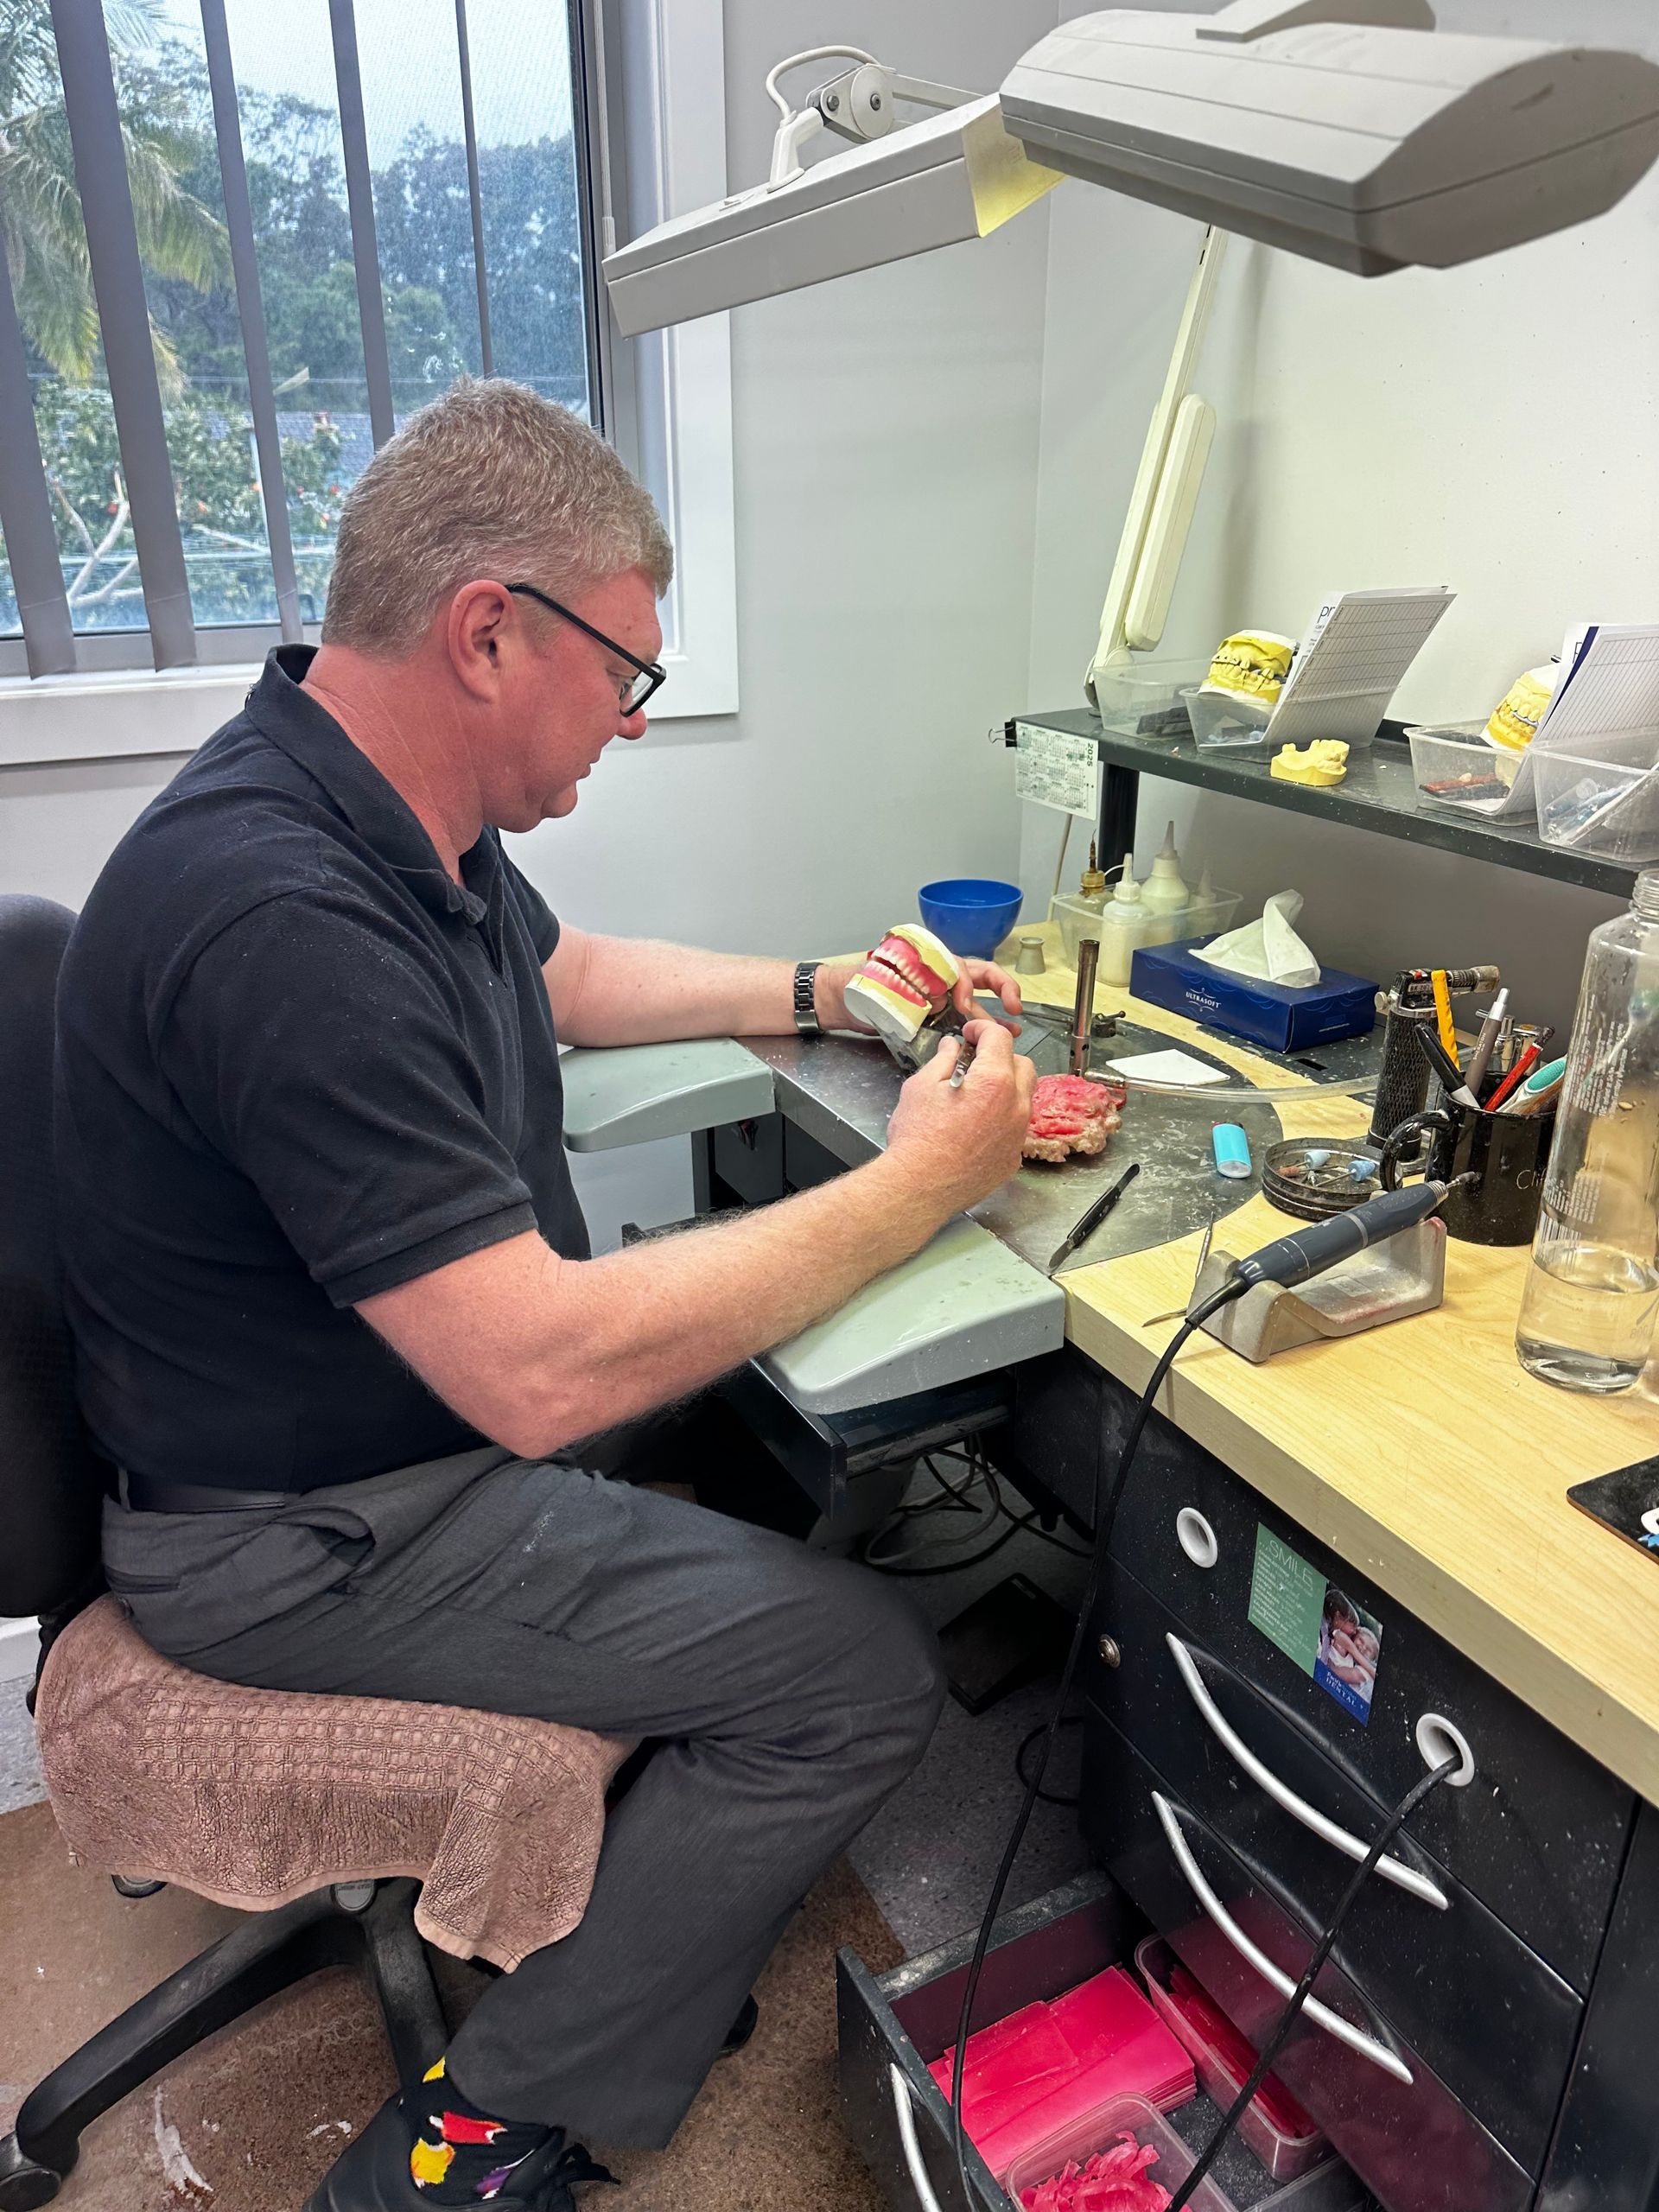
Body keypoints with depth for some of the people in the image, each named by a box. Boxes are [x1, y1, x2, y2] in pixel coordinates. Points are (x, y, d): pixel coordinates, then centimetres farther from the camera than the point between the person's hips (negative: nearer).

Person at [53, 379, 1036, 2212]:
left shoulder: (398, 814, -1)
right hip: (311, 1535, -9)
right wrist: (916, 1187, -25)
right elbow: (542, 1371, -34)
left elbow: (564, 977, 19)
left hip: (427, 1406, 10)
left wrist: (815, 995, 10)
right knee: (859, 1676, -10)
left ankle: (666, 1926, 31)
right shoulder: (283, 920, -33)